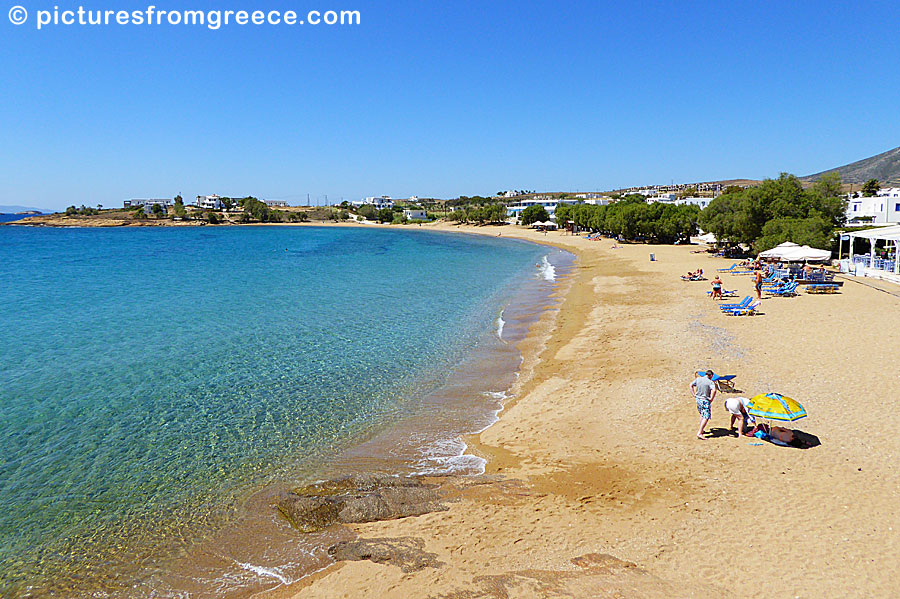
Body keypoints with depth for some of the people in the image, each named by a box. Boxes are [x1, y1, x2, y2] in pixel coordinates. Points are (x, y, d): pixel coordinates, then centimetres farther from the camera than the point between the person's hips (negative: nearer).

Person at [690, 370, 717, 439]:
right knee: (706, 417, -5)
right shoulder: (710, 382, -13)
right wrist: (711, 399, -18)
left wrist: (693, 395, 11)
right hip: (705, 401, -7)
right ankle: (699, 433, -15)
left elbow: (691, 385, 11)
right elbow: (714, 390, -29)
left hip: (698, 399, 7)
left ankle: (702, 430, 34)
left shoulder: (698, 379, 3)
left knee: (702, 414, 26)